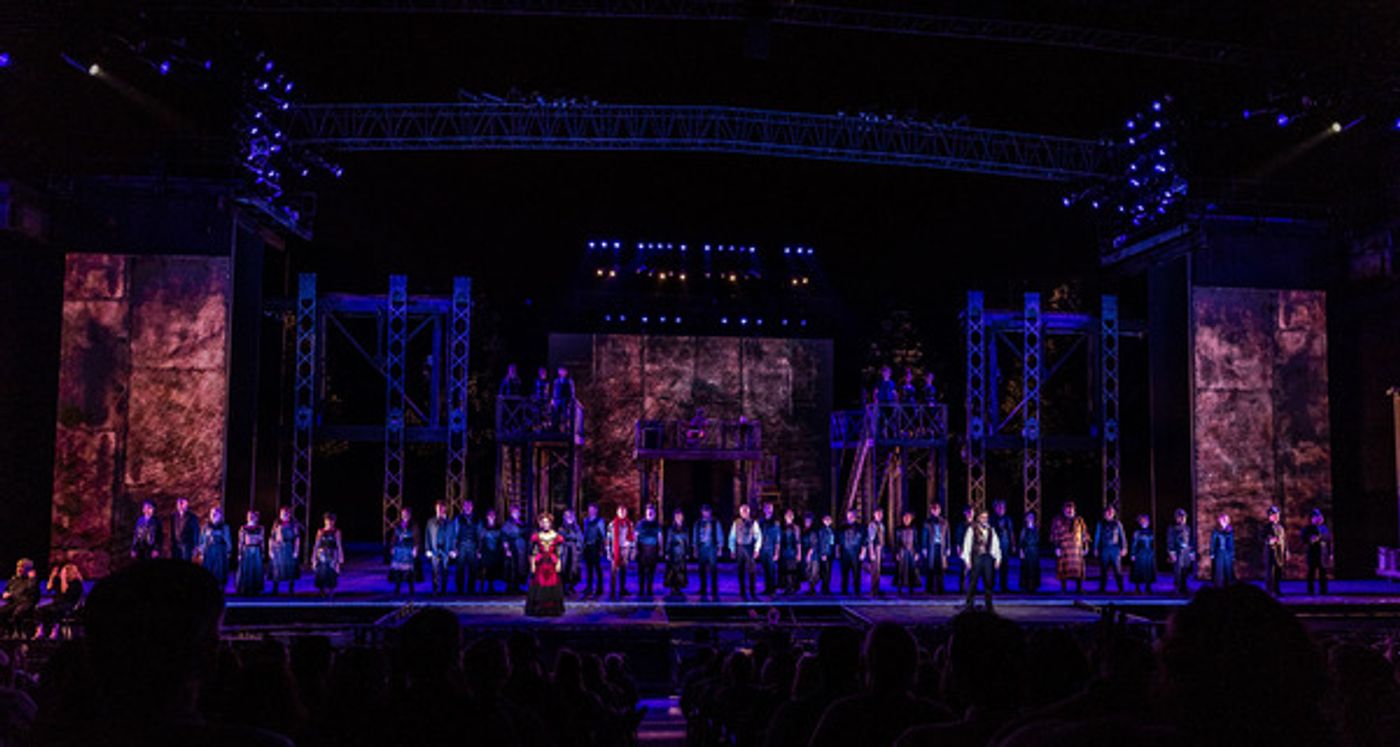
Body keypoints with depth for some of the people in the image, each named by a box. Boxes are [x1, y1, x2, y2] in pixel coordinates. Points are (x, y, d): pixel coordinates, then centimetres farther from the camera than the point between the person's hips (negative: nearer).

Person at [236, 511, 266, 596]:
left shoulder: (260, 528, 6)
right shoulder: (243, 528, 1)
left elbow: (262, 542, 9)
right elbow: (240, 542, 1)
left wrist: (263, 553, 5)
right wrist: (240, 554, -3)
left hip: (257, 552, 2)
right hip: (246, 551, -2)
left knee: (257, 571, 2)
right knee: (245, 571, -2)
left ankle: (255, 590, 10)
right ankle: (245, 591, 6)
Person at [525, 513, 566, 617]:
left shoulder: (556, 536, 4)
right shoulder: (536, 536, 2)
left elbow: (559, 552, 5)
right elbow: (532, 552, 3)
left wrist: (558, 564, -2)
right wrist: (532, 565, -2)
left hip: (552, 565, 1)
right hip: (540, 564, -1)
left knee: (553, 586, 0)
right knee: (540, 587, -1)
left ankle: (553, 610, 9)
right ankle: (539, 610, 7)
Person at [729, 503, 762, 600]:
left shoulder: (753, 523, 1)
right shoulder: (736, 523, 6)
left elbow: (759, 537, 0)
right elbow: (732, 537, 9)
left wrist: (757, 549, -7)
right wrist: (732, 550, 3)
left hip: (750, 548, -2)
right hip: (739, 548, 2)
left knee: (752, 571, -5)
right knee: (740, 572, 4)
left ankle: (753, 592, 2)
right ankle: (742, 593, 12)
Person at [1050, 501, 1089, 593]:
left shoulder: (1079, 520, 12)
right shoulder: (1058, 520, 4)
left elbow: (1084, 534, 12)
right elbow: (1054, 535, 0)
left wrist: (1085, 547, 6)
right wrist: (1056, 547, -8)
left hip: (1077, 548, 2)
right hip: (1063, 548, -2)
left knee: (1078, 568, -3)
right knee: (1063, 569, -3)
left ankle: (1079, 588, 5)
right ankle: (1063, 589, 4)